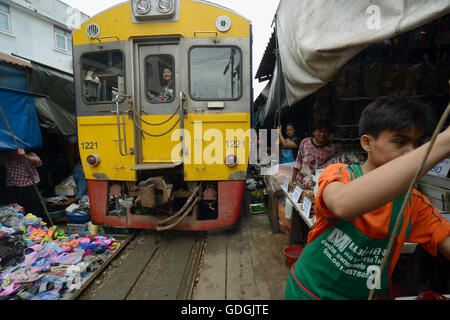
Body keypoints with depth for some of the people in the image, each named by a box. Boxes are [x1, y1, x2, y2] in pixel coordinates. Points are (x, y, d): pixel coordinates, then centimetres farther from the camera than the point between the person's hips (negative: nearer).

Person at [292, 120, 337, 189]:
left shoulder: (332, 149, -2)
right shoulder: (305, 142, 3)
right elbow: (298, 161, 7)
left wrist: (317, 171, -16)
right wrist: (293, 180, 4)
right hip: (301, 180, 1)